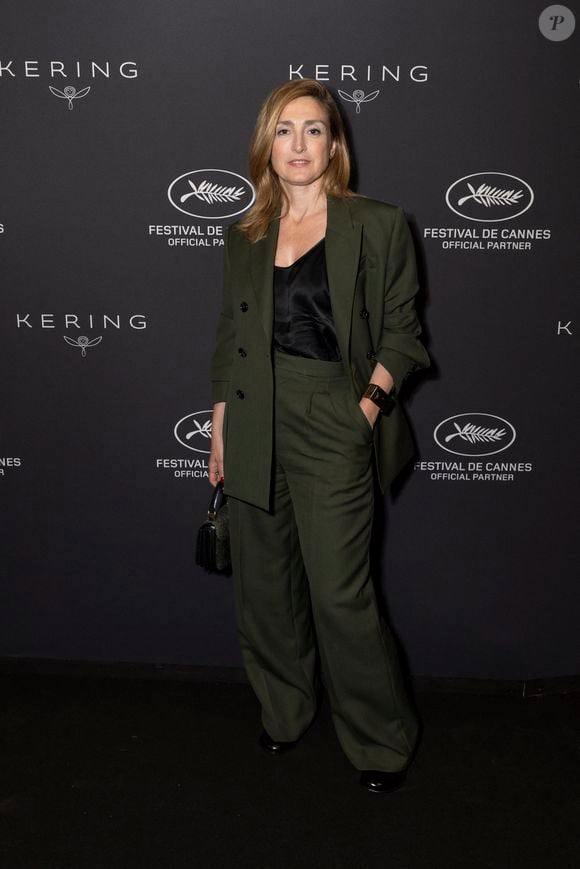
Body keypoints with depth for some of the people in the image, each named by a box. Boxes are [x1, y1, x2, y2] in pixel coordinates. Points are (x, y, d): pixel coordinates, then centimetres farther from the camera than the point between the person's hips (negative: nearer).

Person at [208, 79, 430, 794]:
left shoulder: (376, 227, 1)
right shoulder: (245, 238, 12)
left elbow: (400, 331, 2)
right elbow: (229, 340, 14)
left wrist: (371, 403, -12)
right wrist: (219, 432, 11)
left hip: (332, 426, -4)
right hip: (254, 429, 5)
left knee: (340, 595, -3)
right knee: (264, 586, 13)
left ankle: (381, 740, 18)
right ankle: (285, 710, 35)